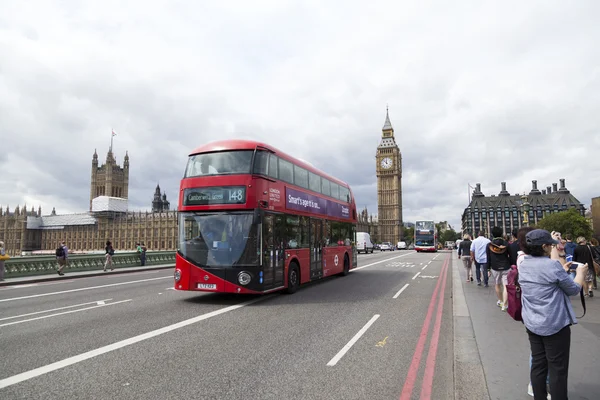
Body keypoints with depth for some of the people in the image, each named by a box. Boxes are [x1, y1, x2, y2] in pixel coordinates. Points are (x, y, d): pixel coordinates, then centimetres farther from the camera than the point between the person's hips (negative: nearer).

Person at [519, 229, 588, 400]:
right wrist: (580, 272, 11)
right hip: (555, 324, -6)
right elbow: (573, 289, -5)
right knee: (558, 370, 5)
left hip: (531, 324, 7)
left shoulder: (523, 265, 2)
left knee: (538, 365, 14)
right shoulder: (553, 265, -19)